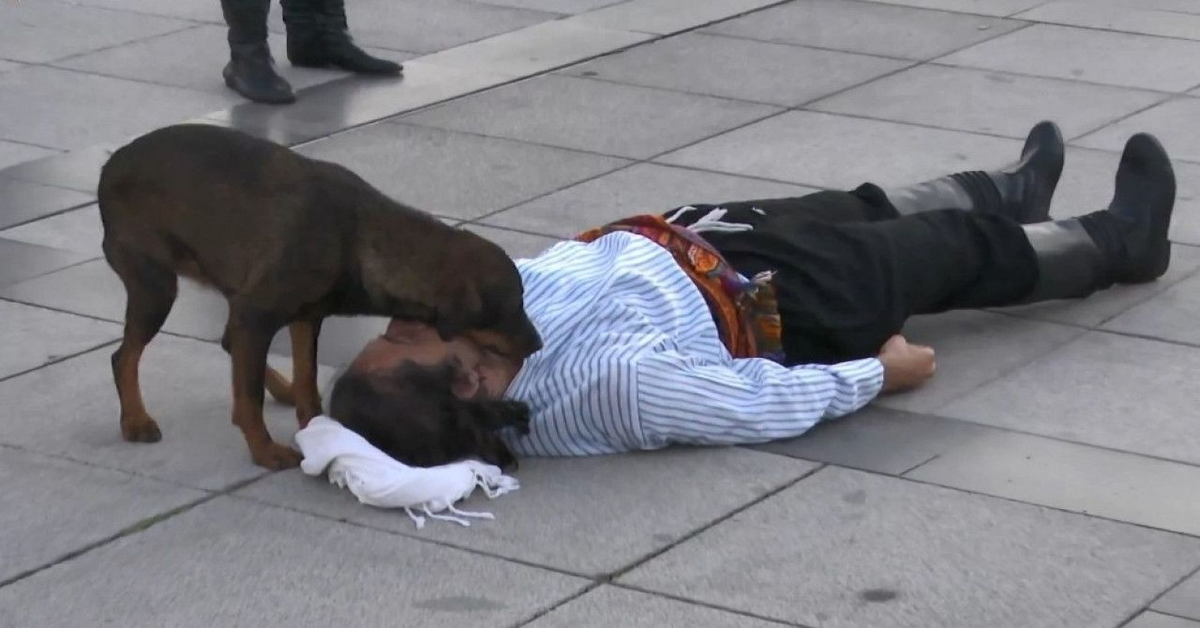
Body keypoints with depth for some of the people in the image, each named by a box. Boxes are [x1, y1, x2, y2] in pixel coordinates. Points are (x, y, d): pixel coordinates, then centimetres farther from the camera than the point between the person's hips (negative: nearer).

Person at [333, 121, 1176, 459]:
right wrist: (881, 373, -17)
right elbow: (770, 403, -29)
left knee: (863, 209, 29)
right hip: (779, 302, -6)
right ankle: (1126, 240, 50)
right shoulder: (611, 382, -45)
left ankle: (1010, 192, 63)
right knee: (964, 249, 18)